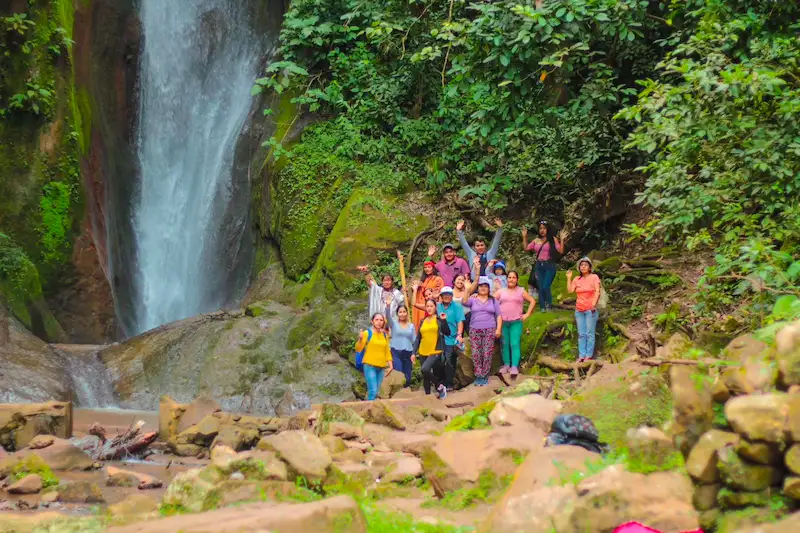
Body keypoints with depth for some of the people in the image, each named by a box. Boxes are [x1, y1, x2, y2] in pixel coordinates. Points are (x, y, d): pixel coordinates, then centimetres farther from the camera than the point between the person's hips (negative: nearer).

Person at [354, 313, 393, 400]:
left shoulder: (385, 335, 12)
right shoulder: (367, 333, -3)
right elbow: (358, 349, -6)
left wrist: (390, 365, 12)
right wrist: (360, 339, -23)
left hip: (381, 367, 5)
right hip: (369, 366, -5)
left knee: (376, 392, 6)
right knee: (373, 391, -15)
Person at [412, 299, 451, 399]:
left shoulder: (439, 319, 0)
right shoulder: (423, 321, 11)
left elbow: (447, 333, -8)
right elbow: (418, 338, 13)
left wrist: (444, 320, -18)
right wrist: (414, 352, 7)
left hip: (435, 352, -5)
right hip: (423, 352, 5)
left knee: (425, 369, -25)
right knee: (425, 377, 6)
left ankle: (440, 386, -7)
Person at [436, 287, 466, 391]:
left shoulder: (457, 306, -3)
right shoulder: (438, 306, 12)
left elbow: (460, 321, -11)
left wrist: (459, 335, -21)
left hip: (451, 339, -4)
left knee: (449, 363, -4)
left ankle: (449, 384, 3)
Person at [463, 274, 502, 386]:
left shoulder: (493, 300, 13)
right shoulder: (473, 300, 10)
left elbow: (498, 315, 10)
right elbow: (464, 302, -12)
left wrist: (498, 329, -1)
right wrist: (468, 291, -22)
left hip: (489, 330, 0)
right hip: (475, 330, 0)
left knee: (487, 354, -6)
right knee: (476, 354, -5)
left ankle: (484, 376, 2)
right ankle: (478, 376, 3)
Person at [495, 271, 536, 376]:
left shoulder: (521, 291, 8)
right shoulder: (501, 291, 10)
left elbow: (532, 301, 8)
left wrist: (527, 314, 2)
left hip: (516, 322, -2)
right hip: (502, 322, 2)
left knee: (514, 344, -9)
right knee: (505, 344, 4)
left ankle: (514, 366, -11)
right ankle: (506, 364, 10)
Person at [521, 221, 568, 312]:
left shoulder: (553, 239, 1)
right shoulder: (536, 240, 13)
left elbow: (561, 251, -5)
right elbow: (526, 248, 14)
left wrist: (562, 240, -14)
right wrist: (524, 236, 10)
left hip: (549, 266, -4)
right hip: (538, 266, 4)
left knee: (545, 287, -17)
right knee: (540, 288, 3)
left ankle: (548, 306, 2)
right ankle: (543, 308, 9)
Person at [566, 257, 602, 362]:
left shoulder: (594, 277, -1)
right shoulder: (577, 279, 10)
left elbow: (597, 291, -8)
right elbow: (570, 290, 2)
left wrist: (594, 304, -18)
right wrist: (569, 278, 0)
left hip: (590, 310, -4)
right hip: (579, 310, 5)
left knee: (589, 334, -4)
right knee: (581, 334, 4)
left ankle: (589, 355, -1)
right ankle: (581, 355, 6)